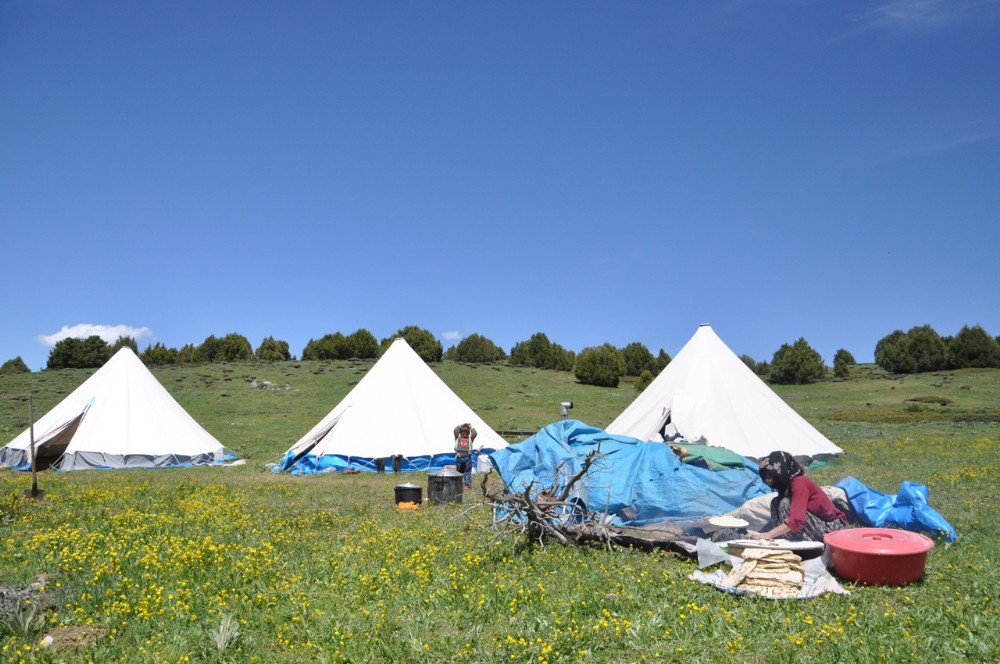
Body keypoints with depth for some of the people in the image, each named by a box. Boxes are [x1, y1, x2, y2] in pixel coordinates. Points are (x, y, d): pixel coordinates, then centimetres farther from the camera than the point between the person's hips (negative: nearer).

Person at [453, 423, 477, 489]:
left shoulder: (470, 439, 7)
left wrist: (471, 427, 6)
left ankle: (468, 485, 4)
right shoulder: (458, 438, 9)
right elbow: (455, 430, -2)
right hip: (459, 457, 1)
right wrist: (461, 425, 4)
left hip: (467, 457, -1)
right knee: (459, 471, 9)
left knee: (467, 472, 1)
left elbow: (474, 433, -5)